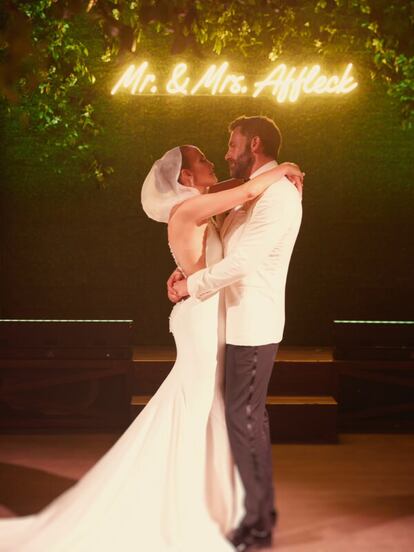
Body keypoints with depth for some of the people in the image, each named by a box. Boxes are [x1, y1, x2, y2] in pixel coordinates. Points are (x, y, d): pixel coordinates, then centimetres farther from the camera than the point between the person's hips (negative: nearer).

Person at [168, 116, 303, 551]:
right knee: (251, 415, 15)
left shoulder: (278, 195, -16)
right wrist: (188, 272, 3)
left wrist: (192, 286, -12)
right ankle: (262, 507, 26)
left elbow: (243, 261, -22)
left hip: (254, 325, -10)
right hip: (244, 322, 10)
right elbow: (225, 242, 22)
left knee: (242, 417, -7)